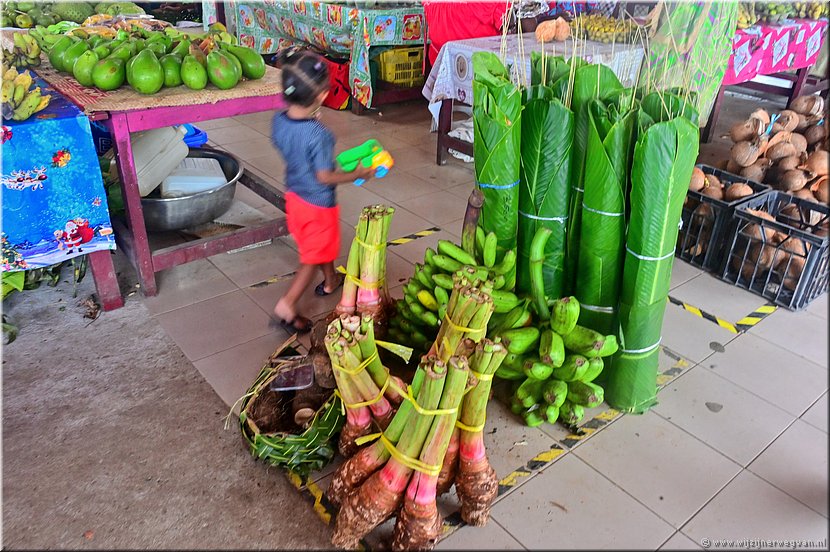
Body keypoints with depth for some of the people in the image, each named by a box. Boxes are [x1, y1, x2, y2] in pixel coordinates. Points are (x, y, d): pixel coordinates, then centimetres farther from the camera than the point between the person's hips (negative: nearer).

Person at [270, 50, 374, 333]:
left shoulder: (278, 121, -10)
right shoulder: (319, 134, -32)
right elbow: (324, 176, -26)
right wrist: (357, 174, -13)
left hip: (294, 194, 8)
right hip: (318, 203, -8)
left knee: (318, 244, 29)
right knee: (314, 256, 9)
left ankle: (331, 281, 50)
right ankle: (287, 306, 8)